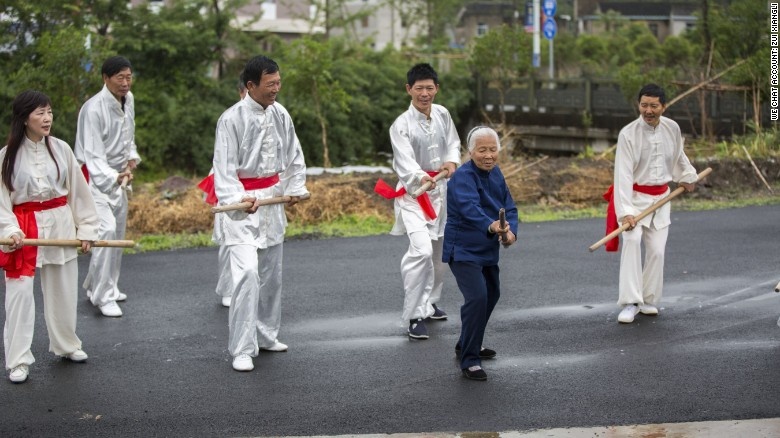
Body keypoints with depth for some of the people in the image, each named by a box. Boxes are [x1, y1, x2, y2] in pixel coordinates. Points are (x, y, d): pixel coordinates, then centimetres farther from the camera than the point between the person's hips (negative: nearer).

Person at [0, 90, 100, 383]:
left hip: (60, 227, 3)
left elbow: (78, 191, 4)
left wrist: (86, 228, 4)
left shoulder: (61, 149, -1)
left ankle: (66, 345, 34)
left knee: (63, 290, 14)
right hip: (24, 231, -3)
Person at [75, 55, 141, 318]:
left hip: (119, 176, 8)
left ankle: (98, 286, 34)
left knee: (118, 233, 15)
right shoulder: (93, 109, -25)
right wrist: (114, 178, -42)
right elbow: (93, 155, -27)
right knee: (106, 230, -21)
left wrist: (132, 158, 3)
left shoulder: (128, 100, 2)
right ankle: (103, 296, -14)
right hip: (95, 177, -8)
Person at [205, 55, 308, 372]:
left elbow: (294, 155, 15)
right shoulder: (232, 119, -15)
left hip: (271, 200, 7)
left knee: (271, 273, 15)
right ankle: (242, 349, -11)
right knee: (246, 271, -17)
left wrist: (294, 189, 7)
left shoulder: (280, 115, 3)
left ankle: (265, 334, 32)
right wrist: (237, 199, -27)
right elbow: (224, 166, -16)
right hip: (242, 204, -7)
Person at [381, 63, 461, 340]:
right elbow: (405, 163, -27)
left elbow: (453, 142, 12)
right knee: (421, 251, -23)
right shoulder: (401, 125, -17)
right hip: (414, 193, -6)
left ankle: (429, 304, 38)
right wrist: (422, 179, -47)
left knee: (438, 253, 17)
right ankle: (414, 316, -15)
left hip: (441, 191, 6)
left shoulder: (442, 114, 0)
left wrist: (452, 162, -10)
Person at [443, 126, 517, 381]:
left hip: (487, 249, 9)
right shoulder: (463, 177, -23)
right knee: (477, 298, -22)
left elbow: (509, 207, -1)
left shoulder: (495, 173, 3)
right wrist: (491, 226, -59)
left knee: (491, 295, 24)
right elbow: (470, 208, -41)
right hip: (463, 250, -9)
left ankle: (467, 344, 43)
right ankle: (469, 360, -13)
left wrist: (511, 231, -21)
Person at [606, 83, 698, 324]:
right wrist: (625, 211, -33)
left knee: (657, 250, 2)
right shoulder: (628, 134, -19)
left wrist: (687, 176, 34)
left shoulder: (672, 128, -4)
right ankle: (630, 302, -21)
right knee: (632, 240, -24)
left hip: (661, 197, 4)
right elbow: (623, 174, -25)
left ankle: (648, 300, 21)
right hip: (635, 196, -4)